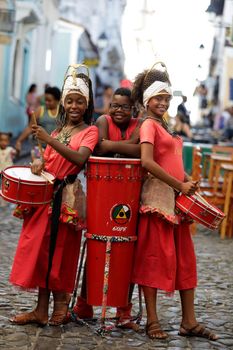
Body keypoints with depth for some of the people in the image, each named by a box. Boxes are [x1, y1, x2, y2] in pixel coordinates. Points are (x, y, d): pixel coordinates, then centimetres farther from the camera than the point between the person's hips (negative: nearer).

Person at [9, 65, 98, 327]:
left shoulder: (90, 131, 0)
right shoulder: (57, 131, 18)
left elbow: (80, 158, -19)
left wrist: (49, 140, -25)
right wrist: (39, 163, -2)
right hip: (46, 194, 5)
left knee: (61, 250, -2)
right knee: (41, 248, 3)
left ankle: (60, 305, 11)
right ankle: (41, 309, 9)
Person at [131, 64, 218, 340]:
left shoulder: (164, 126, 19)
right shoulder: (149, 125, -7)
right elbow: (147, 162, -21)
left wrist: (188, 182, 5)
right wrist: (179, 186, -18)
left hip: (176, 197, 9)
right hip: (158, 197, -9)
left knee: (185, 260, 8)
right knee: (153, 259, -3)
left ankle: (189, 322, 14)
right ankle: (152, 321, 4)